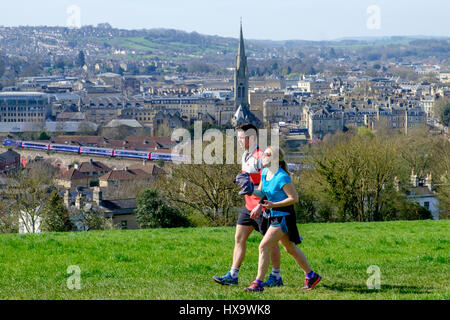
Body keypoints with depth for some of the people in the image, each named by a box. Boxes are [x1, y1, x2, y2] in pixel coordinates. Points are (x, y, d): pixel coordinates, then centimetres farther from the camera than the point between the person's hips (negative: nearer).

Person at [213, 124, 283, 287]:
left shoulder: (260, 157, -18)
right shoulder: (245, 156, 11)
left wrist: (252, 188, -28)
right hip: (249, 205, 9)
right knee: (239, 238, 5)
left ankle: (276, 277, 13)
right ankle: (233, 275, 7)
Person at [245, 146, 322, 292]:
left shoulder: (281, 177, -21)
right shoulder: (265, 173, 4)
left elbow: (294, 198, -19)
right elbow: (262, 192, 17)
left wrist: (274, 205, -24)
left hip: (284, 217, -9)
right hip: (274, 216, 9)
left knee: (264, 246, -14)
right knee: (290, 248, 20)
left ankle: (258, 283, -9)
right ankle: (311, 276, 33)